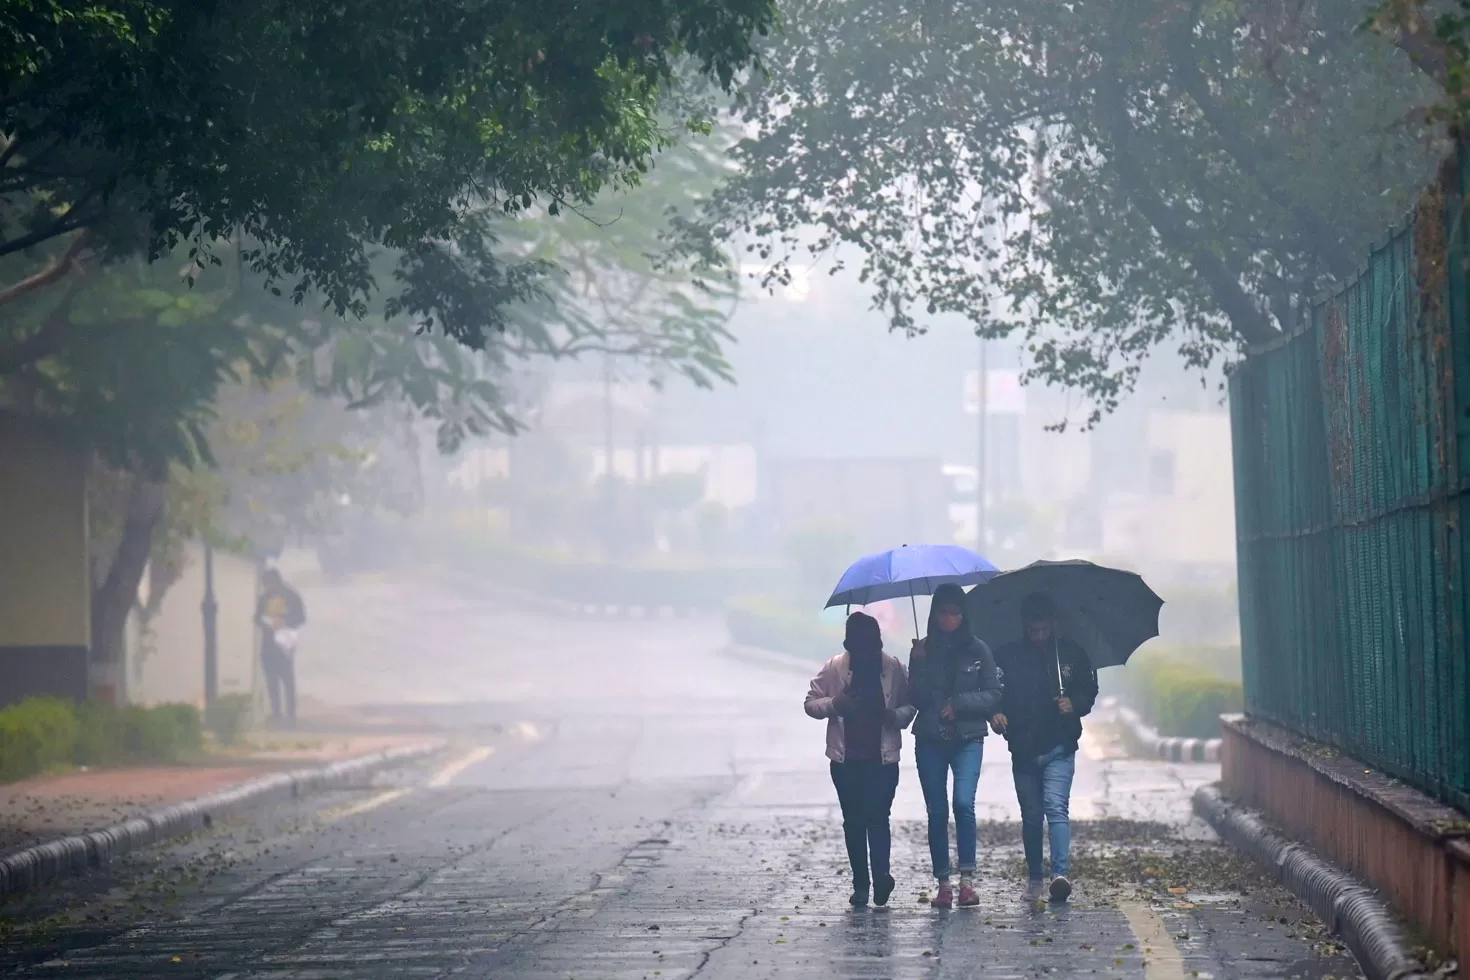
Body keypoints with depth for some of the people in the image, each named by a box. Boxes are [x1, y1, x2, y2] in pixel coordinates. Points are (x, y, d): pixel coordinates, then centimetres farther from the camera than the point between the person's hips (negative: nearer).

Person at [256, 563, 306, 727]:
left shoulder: (292, 596, -2)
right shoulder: (265, 597, 10)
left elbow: (300, 618, -3)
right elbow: (258, 618, 12)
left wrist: (285, 624, -20)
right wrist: (267, 624, -11)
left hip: (284, 643, -4)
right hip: (268, 643, 4)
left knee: (288, 680, -8)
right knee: (271, 680, 3)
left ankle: (291, 715, -7)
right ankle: (275, 714, 9)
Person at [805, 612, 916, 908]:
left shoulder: (893, 667, 0)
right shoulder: (834, 668, 0)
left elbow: (909, 705, 9)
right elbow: (811, 703, 6)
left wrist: (897, 716, -13)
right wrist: (833, 703, -15)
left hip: (882, 758, -2)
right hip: (846, 758, 2)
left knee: (877, 816, -14)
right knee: (853, 820, 6)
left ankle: (881, 876, -23)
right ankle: (860, 883, 12)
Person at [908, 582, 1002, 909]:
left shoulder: (977, 651, 4)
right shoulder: (922, 650, 6)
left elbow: (993, 696, 4)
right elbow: (916, 698, 0)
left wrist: (959, 704, -9)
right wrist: (920, 664, -13)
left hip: (967, 739, -2)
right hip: (930, 740, 2)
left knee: (964, 802, -19)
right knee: (937, 811, 1)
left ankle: (967, 878, -16)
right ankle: (943, 884, 6)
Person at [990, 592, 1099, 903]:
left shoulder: (1071, 653, 6)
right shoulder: (1007, 656, 4)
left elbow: (1089, 691, 14)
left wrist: (1075, 704, -7)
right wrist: (995, 713, -16)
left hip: (1059, 748, -2)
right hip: (1023, 749, 2)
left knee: (1056, 806, -18)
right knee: (1031, 816, 9)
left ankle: (1061, 874, -26)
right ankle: (1034, 878, 20)